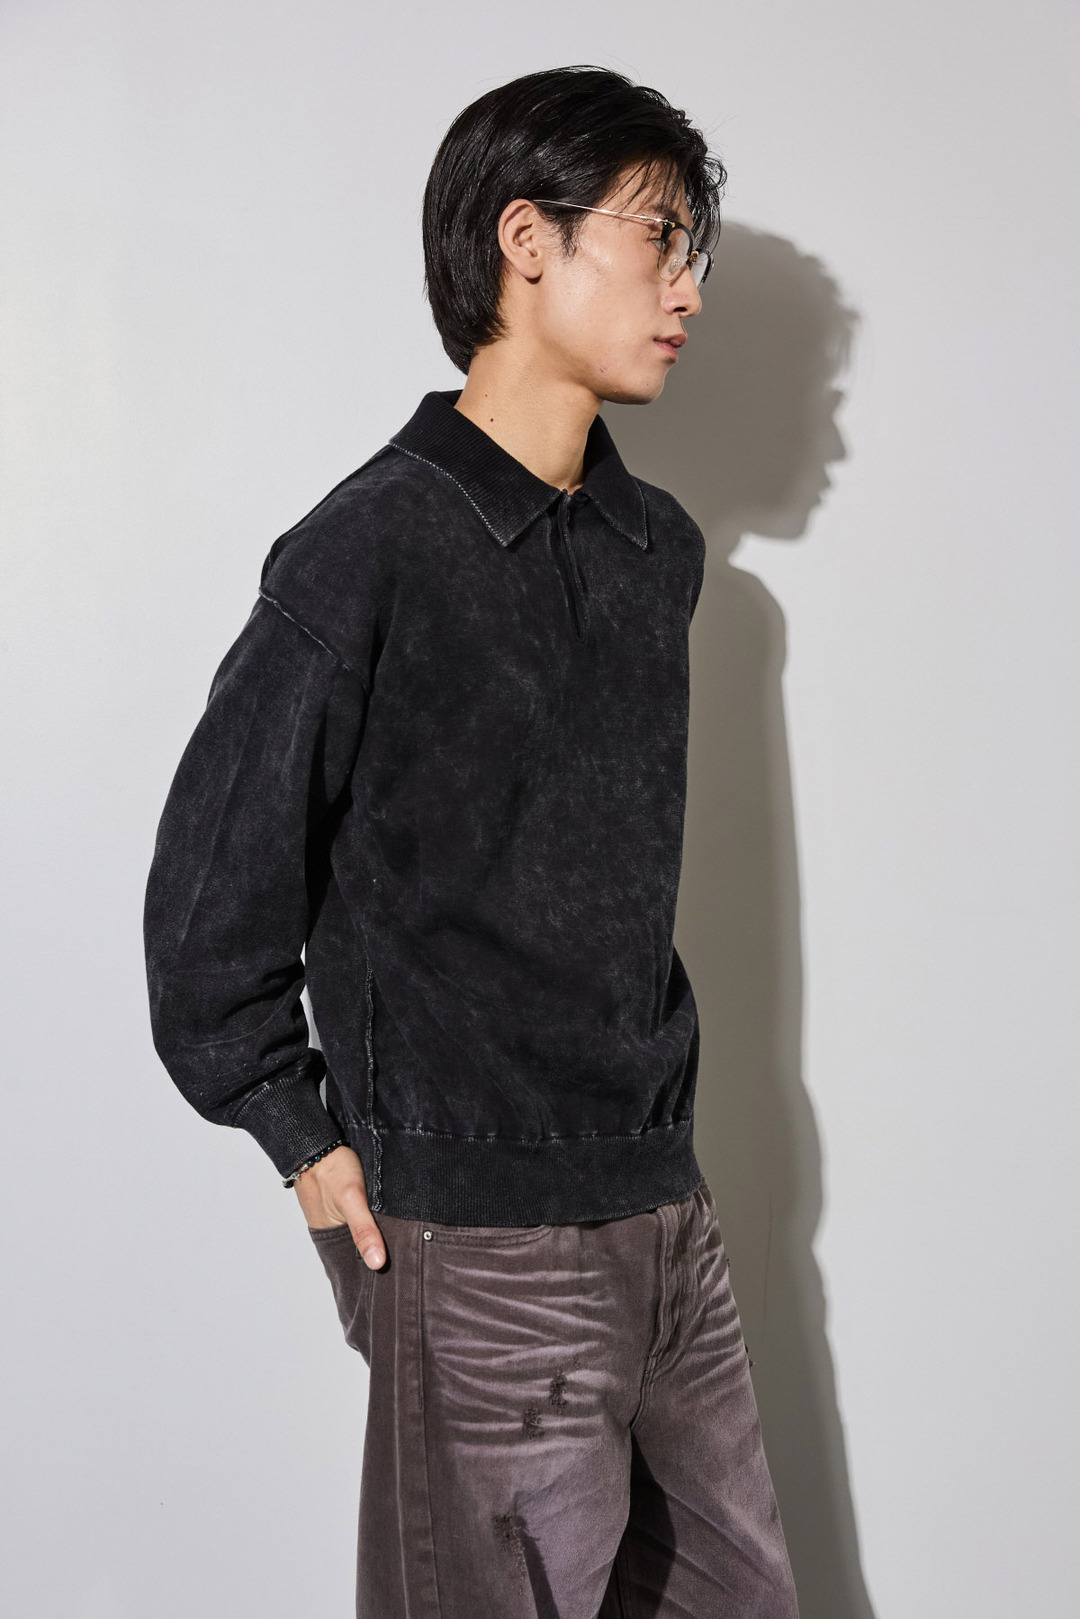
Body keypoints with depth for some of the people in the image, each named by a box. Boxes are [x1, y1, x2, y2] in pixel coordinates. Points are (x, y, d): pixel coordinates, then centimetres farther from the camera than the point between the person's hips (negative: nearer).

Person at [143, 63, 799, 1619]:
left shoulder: (660, 547, 10)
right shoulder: (373, 553, -13)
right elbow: (210, 896, -10)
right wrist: (314, 1147, -5)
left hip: (666, 1201, 7)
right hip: (484, 1243, -7)